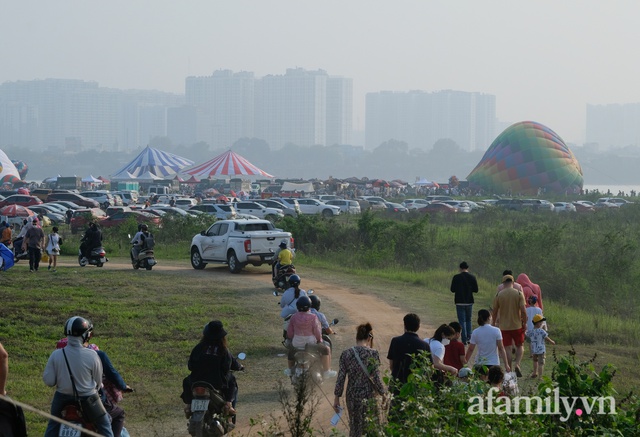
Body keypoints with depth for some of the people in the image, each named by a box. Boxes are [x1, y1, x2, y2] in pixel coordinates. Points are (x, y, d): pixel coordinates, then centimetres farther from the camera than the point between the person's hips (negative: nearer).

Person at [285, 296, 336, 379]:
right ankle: (326, 372, 16)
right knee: (326, 349, 16)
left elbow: (289, 332, 1)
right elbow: (317, 332, -14)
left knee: (291, 348, 36)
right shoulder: (313, 317, -16)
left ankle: (290, 370, 41)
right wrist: (319, 340, 6)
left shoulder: (294, 317, -5)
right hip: (310, 345, -4)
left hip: (297, 344, 4)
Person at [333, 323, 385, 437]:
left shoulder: (346, 354, -5)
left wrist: (336, 398, 5)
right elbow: (376, 378, -13)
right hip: (369, 396, -3)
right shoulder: (373, 353, -13)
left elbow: (340, 378, -3)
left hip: (352, 396, 3)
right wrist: (383, 394, -1)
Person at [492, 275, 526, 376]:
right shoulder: (519, 294, -6)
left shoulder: (498, 295, -3)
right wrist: (524, 323, 0)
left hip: (504, 326, 0)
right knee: (520, 346, 14)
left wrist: (494, 323, 15)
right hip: (517, 325, 0)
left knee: (508, 348, 6)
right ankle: (517, 364, -7)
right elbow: (523, 310, -11)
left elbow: (495, 311, 2)